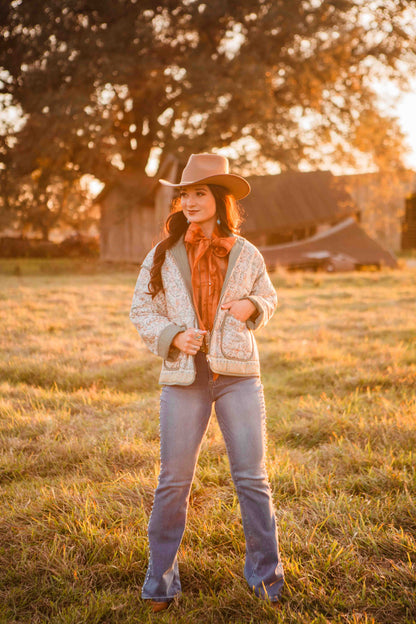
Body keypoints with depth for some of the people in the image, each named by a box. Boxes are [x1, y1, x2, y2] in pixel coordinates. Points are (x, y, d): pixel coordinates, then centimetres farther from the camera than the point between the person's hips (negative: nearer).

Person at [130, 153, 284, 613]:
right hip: (183, 377, 0)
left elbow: (268, 296, 20)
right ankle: (160, 581, 20)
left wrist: (252, 306, -4)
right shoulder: (163, 256, 4)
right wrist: (173, 336, -11)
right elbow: (141, 309, 8)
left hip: (238, 373, 1)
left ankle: (265, 573, 22)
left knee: (252, 477, 3)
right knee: (173, 481, 3)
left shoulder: (246, 255, 6)